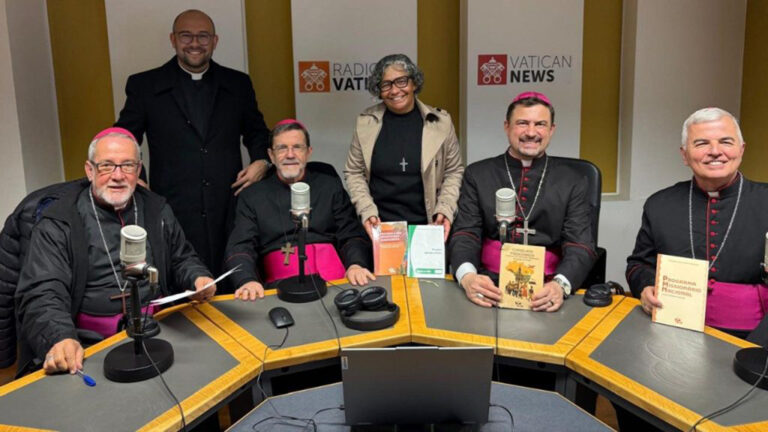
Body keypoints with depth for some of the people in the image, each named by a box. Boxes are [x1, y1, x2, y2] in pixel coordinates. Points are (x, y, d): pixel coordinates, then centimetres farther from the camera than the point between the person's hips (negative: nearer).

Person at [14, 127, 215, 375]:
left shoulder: (157, 210, 11)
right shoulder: (58, 223, -3)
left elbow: (181, 259, 23)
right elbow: (41, 293, -11)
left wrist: (198, 278, 0)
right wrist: (60, 338, -31)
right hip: (89, 343, -3)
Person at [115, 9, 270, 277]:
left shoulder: (238, 84, 11)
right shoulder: (144, 86, 6)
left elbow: (256, 132, 20)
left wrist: (261, 161, 1)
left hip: (229, 213, 2)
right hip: (173, 217, -1)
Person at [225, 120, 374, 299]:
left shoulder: (330, 186, 16)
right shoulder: (252, 197, 14)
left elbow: (351, 235, 9)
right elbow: (240, 247, 4)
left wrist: (355, 265, -14)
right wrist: (248, 281, -18)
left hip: (333, 278, 0)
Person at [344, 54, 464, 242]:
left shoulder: (440, 121, 1)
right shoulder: (366, 122, 2)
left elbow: (454, 171, 6)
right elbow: (354, 172, 6)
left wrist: (444, 210, -7)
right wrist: (367, 211, -7)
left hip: (426, 225, 0)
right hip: (378, 226, 0)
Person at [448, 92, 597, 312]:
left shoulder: (572, 183, 8)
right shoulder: (477, 175, 8)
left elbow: (580, 246, -1)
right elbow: (465, 234, 0)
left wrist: (560, 285, -23)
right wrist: (467, 276, -23)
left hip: (545, 291, 1)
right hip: (491, 286, -1)